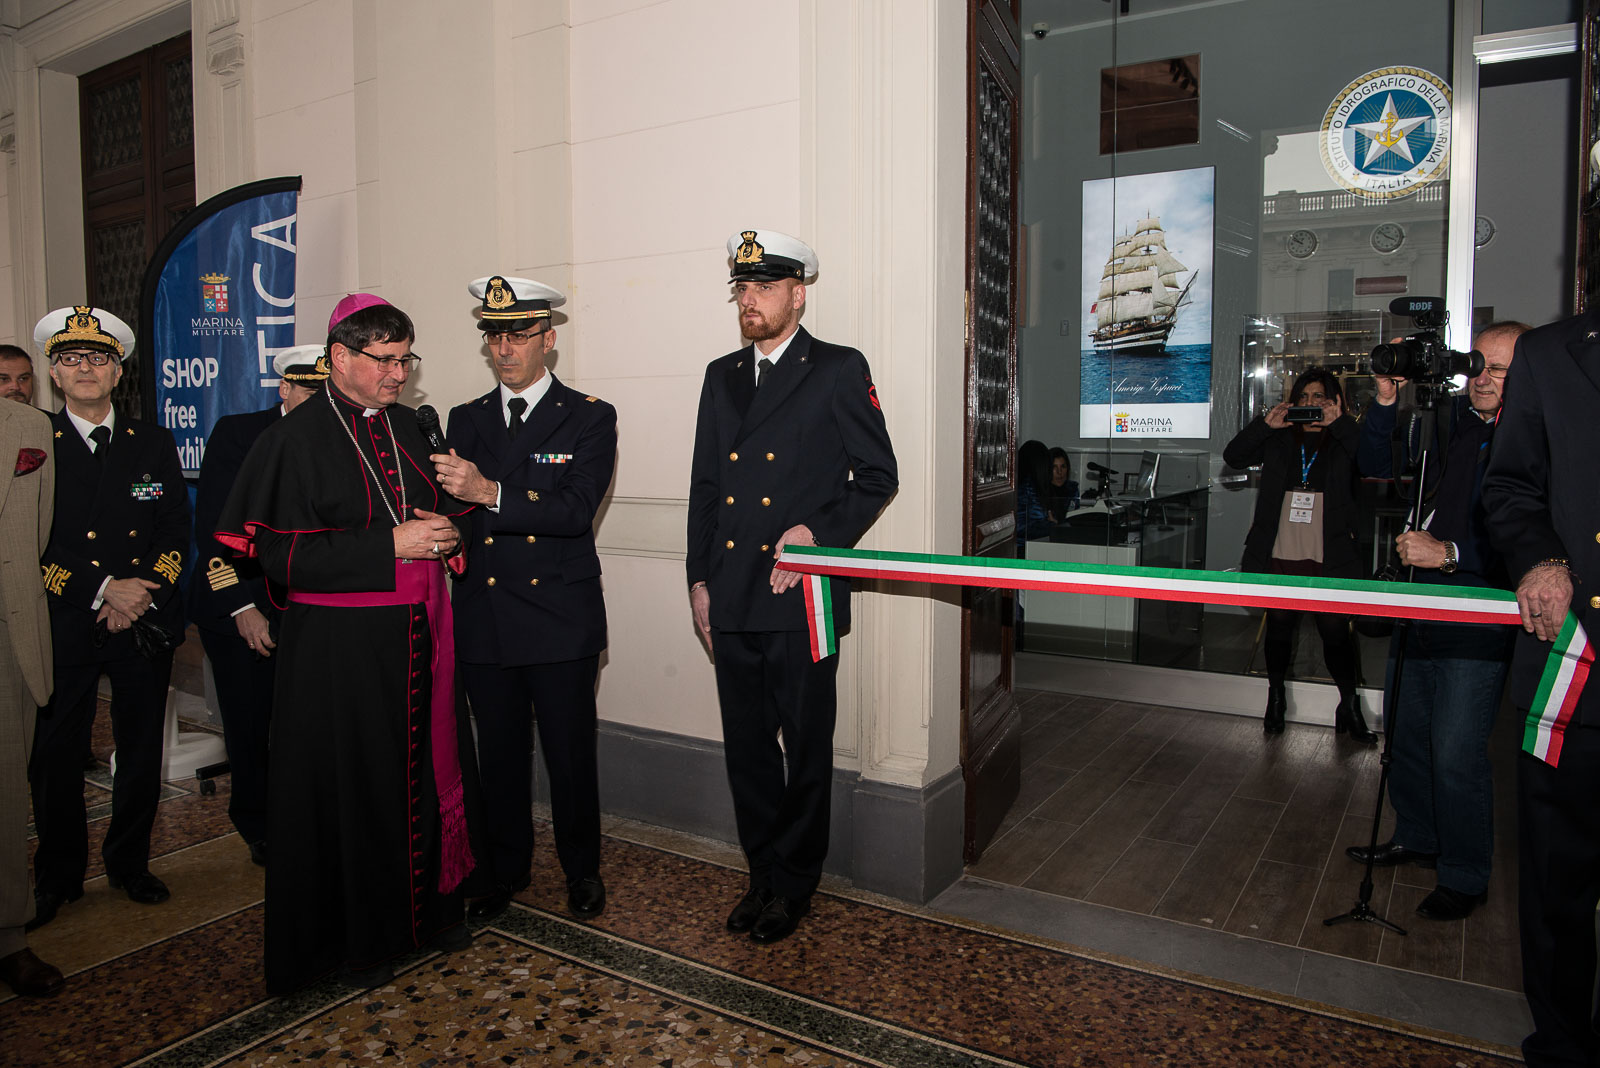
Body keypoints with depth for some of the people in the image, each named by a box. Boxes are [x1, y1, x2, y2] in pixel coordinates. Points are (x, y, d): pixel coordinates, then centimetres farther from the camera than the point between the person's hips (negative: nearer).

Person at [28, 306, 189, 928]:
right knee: (54, 755, 6)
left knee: (142, 751, 9)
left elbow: (176, 532, 6)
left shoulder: (153, 443, 9)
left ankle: (129, 864, 27)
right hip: (63, 626, -2)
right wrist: (102, 591, -13)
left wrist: (141, 594, -9)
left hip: (146, 624, 2)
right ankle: (58, 876, 25)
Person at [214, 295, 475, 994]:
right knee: (349, 787, 5)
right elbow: (283, 554, -15)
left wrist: (444, 531, -5)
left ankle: (426, 906, 31)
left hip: (417, 637, 6)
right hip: (339, 646, -5)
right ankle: (354, 940, 22)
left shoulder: (407, 426, 10)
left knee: (423, 773, 12)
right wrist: (390, 545, -20)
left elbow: (443, 507, 19)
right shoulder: (295, 438, -8)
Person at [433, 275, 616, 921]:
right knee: (499, 754, 14)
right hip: (484, 618, 4)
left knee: (570, 753, 6)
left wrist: (490, 494, -27)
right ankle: (505, 870, 33)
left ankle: (581, 869, 27)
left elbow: (576, 510, -16)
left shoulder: (590, 418, -1)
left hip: (562, 620, -3)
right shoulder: (466, 420, 13)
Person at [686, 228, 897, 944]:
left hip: (800, 597, -5)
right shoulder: (721, 376, 15)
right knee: (746, 747, 13)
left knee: (805, 747, 7)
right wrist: (699, 578, 10)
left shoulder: (840, 370, -1)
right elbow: (703, 486, 15)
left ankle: (795, 883, 24)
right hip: (731, 601, 5)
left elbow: (877, 477, -1)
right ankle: (764, 874, 30)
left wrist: (816, 532, -13)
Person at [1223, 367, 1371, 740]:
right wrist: (1265, 424, -7)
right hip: (1279, 556, 2)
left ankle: (1350, 706, 14)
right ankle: (1275, 698, 24)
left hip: (1328, 560, -2)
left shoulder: (1344, 442, 7)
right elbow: (1233, 456, 4)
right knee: (1279, 625, 9)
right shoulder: (1278, 440, 12)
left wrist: (1340, 423, -18)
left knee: (1336, 631, -2)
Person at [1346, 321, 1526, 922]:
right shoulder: (1446, 421, 6)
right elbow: (1377, 467, 9)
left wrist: (1449, 553, -23)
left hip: (1479, 620, -6)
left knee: (1456, 754, -6)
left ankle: (1464, 877, 14)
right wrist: (1387, 399, -3)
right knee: (1406, 733, 18)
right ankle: (1416, 839, 38)